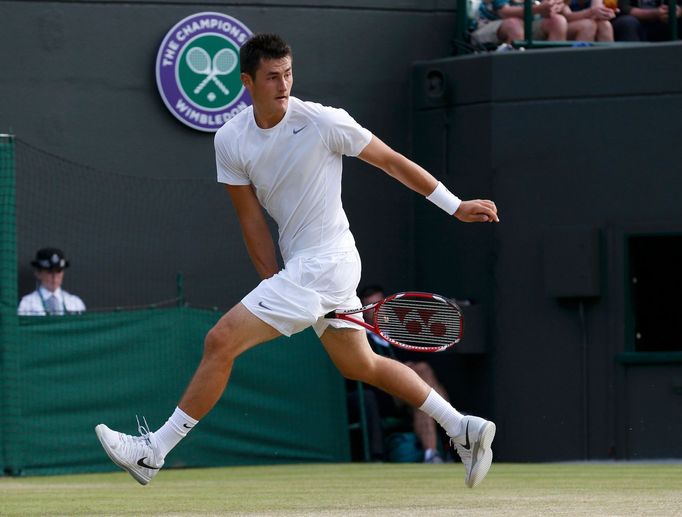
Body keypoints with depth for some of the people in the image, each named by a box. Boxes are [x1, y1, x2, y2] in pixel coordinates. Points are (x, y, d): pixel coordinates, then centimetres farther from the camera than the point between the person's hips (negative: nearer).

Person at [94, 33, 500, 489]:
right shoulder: (231, 140, 1)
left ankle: (153, 452, -3)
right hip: (298, 266, 8)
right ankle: (464, 429, 28)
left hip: (323, 263, -8)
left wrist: (456, 207, 0)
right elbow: (252, 220, 3)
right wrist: (275, 289, -5)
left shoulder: (323, 122, -15)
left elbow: (392, 161, -4)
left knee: (221, 342, -11)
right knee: (360, 366, 18)